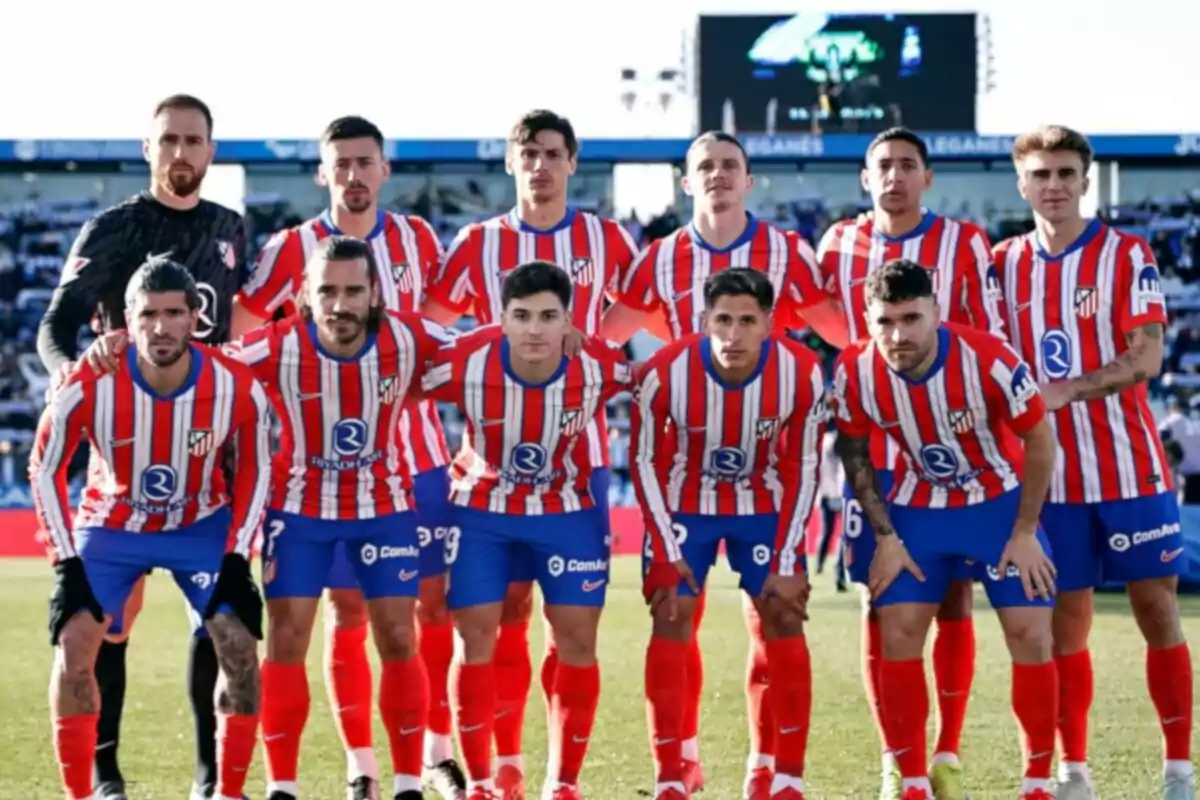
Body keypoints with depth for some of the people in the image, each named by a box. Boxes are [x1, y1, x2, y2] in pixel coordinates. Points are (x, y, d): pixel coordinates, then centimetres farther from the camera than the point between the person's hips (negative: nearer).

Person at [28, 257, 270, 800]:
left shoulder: (238, 389, -24)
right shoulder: (89, 387, -27)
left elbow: (254, 472, -5)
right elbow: (44, 469, -11)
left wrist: (236, 557, -11)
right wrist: (66, 562, -15)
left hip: (202, 525, 1)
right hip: (111, 525, -1)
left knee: (238, 646, -13)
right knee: (74, 644, -15)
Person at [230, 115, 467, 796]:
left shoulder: (419, 239, 4)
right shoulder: (293, 249, -4)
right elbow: (237, 331, -6)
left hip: (419, 454, 2)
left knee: (435, 602, 2)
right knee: (348, 611, 1)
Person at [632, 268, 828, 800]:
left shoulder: (802, 374, -24)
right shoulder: (664, 374, -28)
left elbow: (802, 469, -12)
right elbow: (646, 462, -14)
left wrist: (787, 562, -14)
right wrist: (666, 553, -17)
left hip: (763, 504, 1)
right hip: (686, 504, -1)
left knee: (784, 620, -5)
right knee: (671, 622, -8)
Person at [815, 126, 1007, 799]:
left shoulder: (964, 244, -2)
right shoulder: (839, 245, 6)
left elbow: (991, 343, -1)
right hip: (871, 452, 2)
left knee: (955, 597, 0)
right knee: (879, 601, 2)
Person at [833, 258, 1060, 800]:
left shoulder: (988, 360, -29)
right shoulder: (854, 373, -21)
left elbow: (1039, 438, -14)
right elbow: (855, 454, -2)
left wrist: (1024, 533, -12)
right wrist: (885, 537, -6)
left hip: (1000, 502, -2)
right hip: (918, 508, 2)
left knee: (1031, 636, -7)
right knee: (898, 636, -5)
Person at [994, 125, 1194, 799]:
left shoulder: (1127, 256, -3)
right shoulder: (1004, 264, 7)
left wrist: (1068, 391, -26)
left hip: (1128, 466, -3)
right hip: (1050, 474, 3)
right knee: (1066, 623, 5)